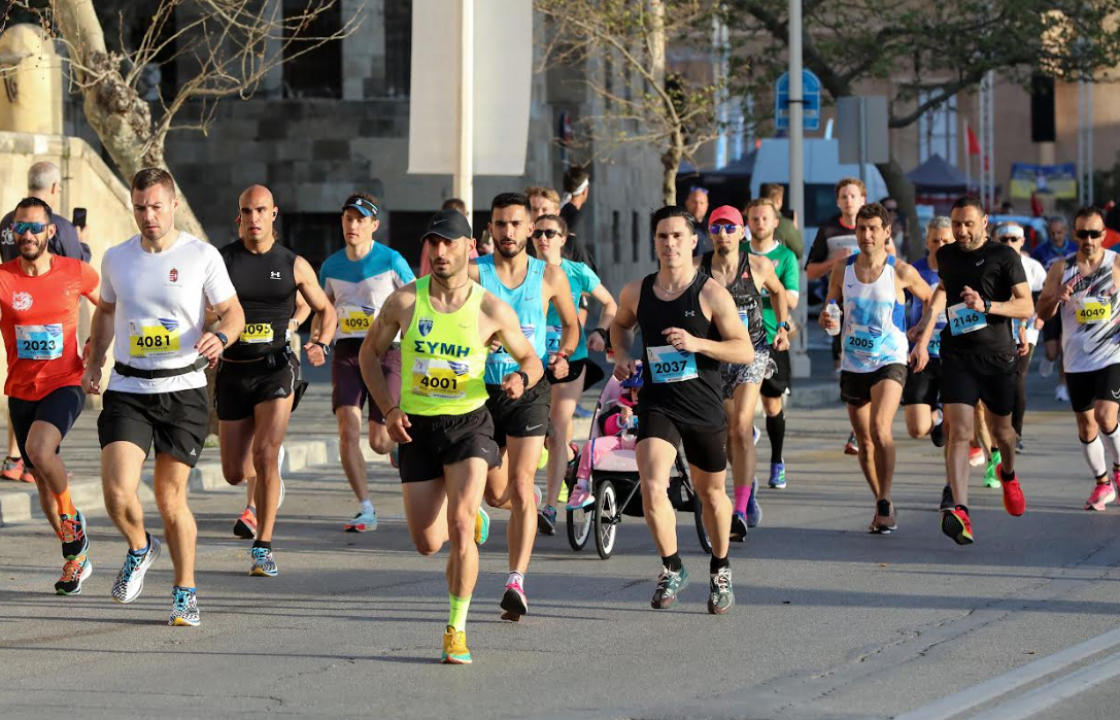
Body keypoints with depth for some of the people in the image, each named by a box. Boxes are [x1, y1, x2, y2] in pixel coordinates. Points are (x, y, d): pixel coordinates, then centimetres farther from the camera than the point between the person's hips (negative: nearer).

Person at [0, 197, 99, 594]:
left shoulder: (77, 273, -5)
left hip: (65, 385, -3)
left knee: (39, 450, -30)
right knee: (42, 480, 11)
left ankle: (71, 514, -2)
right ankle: (75, 556, 30)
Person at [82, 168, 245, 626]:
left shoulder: (203, 257, -4)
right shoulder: (116, 258, 6)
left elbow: (233, 313, 2)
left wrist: (220, 336, -19)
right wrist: (93, 362, 14)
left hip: (183, 389, -2)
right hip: (127, 390, 2)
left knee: (171, 498, 1)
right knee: (117, 489, -15)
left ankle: (185, 592, 20)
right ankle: (139, 548, 17)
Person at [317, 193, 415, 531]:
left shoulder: (390, 261, -5)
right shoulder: (331, 265, 7)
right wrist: (315, 338, -1)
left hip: (386, 351, -3)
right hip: (346, 353, 3)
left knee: (379, 441, -4)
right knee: (348, 430, -15)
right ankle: (366, 510, -8)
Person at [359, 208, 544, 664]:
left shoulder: (491, 310, -6)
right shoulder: (404, 301, -4)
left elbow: (531, 360, 7)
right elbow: (370, 354, 9)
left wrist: (521, 378, -17)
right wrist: (388, 409, -3)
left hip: (468, 424, -2)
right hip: (417, 428, 2)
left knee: (459, 528, -19)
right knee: (427, 544, 4)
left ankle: (457, 629, -5)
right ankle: (471, 517, 40)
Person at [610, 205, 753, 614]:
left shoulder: (711, 294, -9)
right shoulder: (636, 293, 2)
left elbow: (745, 351, -10)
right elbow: (620, 324, 25)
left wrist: (697, 343, -24)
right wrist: (621, 354, 4)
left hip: (704, 410, -1)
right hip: (657, 405, 1)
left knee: (711, 494, 14)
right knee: (652, 486, -19)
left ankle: (720, 570, 37)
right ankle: (672, 569, -2)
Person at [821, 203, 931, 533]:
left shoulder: (901, 271, -5)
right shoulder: (843, 271, 3)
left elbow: (933, 300, 10)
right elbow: (829, 313, 12)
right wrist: (827, 320, -10)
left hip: (889, 361, -4)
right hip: (853, 365, 4)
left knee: (880, 428, -24)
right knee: (864, 441, 9)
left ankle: (885, 504, -18)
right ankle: (882, 505, 25)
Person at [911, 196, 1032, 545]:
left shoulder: (1004, 256, -4)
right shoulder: (946, 255, 9)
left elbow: (1026, 306, -8)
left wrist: (986, 306, -23)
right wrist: (923, 339, 18)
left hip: (998, 355, -1)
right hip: (957, 355, 1)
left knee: (1001, 430, 15)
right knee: (959, 431, -15)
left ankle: (1008, 473, 51)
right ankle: (960, 511, -27)